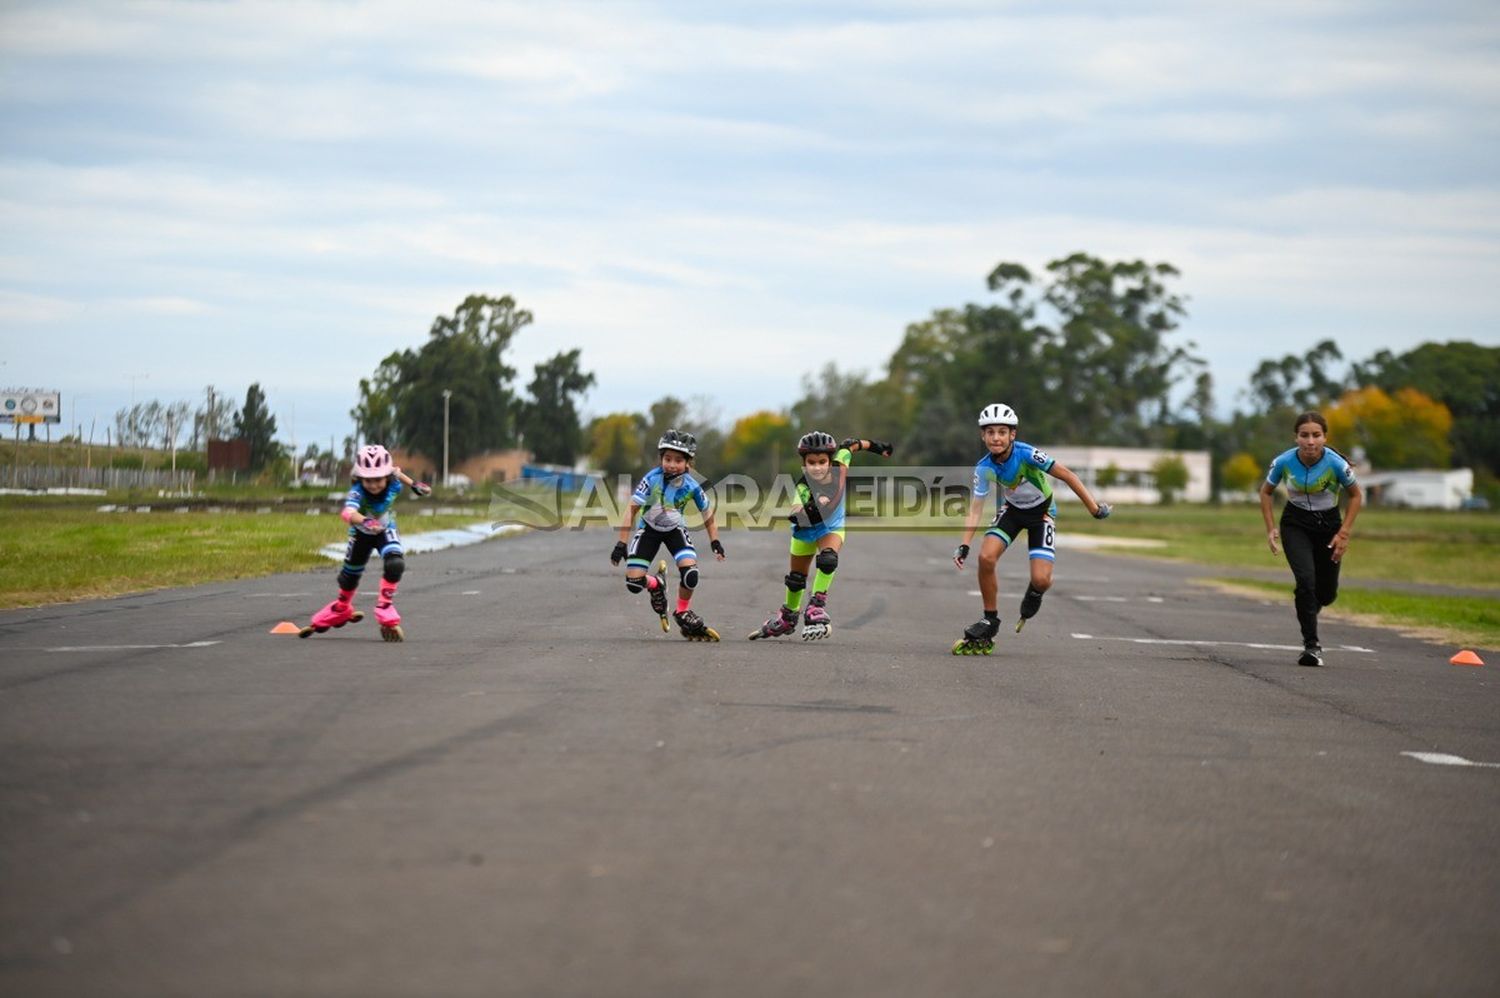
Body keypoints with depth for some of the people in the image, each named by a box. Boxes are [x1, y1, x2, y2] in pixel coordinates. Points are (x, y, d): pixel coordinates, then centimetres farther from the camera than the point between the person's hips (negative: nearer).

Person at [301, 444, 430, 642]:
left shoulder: (393, 485, -31)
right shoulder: (357, 493, -41)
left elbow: (396, 471, -5)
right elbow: (348, 512, -64)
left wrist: (414, 485, 5)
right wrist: (364, 521, -83)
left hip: (386, 531, 1)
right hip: (361, 534, -1)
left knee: (395, 564, -27)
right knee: (350, 574, 13)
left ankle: (385, 608, -11)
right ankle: (342, 609, 44)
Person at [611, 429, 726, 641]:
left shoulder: (691, 486, -22)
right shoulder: (652, 479, -27)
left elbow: (707, 514, -4)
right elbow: (633, 510, -22)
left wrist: (715, 541, -9)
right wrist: (621, 543, -25)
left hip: (675, 530, 0)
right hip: (649, 528, 0)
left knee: (690, 574, -23)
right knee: (634, 583, -12)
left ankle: (682, 613, 6)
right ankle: (656, 584, 25)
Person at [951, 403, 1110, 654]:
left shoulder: (1026, 454, -30)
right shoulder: (984, 468, -18)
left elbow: (1066, 475, -24)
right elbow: (976, 508, -14)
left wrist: (1093, 507, -22)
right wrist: (964, 545, -23)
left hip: (1042, 512, -3)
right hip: (1012, 510, 3)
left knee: (1041, 579, -19)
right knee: (986, 557, -23)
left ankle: (1033, 596, 22)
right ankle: (990, 620, -4)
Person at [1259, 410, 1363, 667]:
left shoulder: (1336, 463, -22)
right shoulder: (1284, 462, -19)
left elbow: (1356, 496, -5)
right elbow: (1266, 492, 1)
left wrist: (1344, 533, -10)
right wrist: (1271, 529, -5)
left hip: (1329, 525, 1)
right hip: (1295, 524, -1)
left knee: (1327, 593, 5)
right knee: (1305, 578, -22)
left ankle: (1305, 604, 43)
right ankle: (1311, 645, -15)